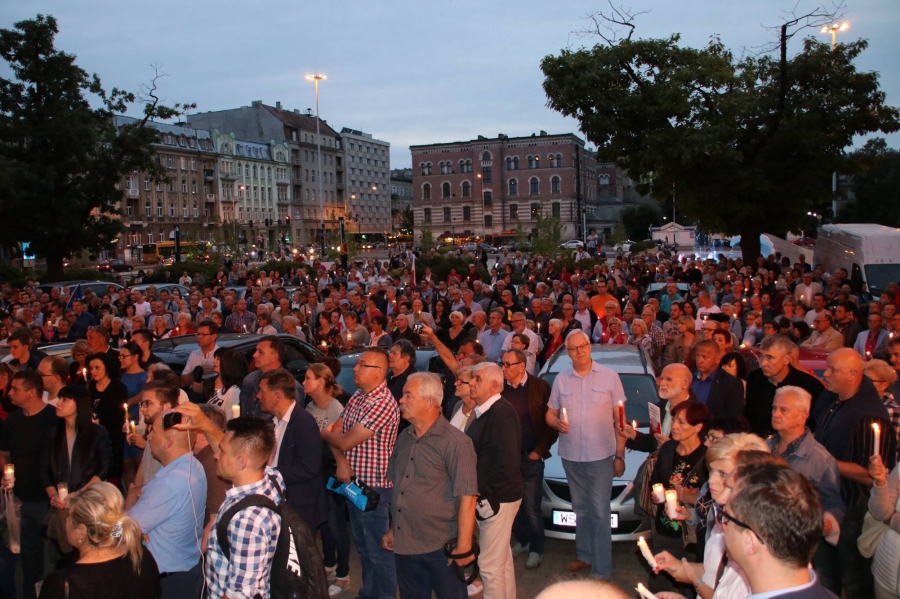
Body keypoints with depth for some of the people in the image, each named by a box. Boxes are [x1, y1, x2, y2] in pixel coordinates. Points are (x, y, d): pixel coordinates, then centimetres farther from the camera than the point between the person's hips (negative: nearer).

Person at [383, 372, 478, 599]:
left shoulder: (455, 442, -16)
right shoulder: (403, 439, 7)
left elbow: (467, 497, -18)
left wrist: (464, 546, -19)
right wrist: (392, 529, 14)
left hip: (442, 547, -6)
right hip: (404, 544, 7)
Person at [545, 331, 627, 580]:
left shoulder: (609, 376, -4)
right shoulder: (561, 379, 5)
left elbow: (620, 419, -1)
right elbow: (550, 414, 11)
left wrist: (620, 456, -4)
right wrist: (557, 422, -14)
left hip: (601, 456, -3)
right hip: (570, 456, 4)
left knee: (600, 514, -3)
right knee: (581, 510, 17)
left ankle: (602, 571, 4)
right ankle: (585, 555, 32)